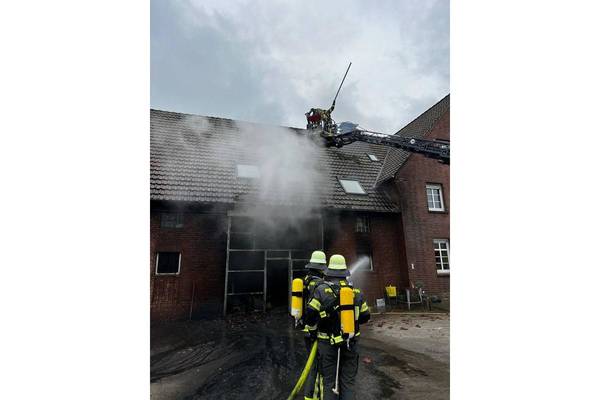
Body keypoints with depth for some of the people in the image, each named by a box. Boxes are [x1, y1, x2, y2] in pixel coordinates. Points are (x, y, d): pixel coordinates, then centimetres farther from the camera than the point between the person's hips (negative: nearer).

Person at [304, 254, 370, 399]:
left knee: (329, 381, 12)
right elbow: (365, 316, 6)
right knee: (348, 381, 15)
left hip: (328, 342, -2)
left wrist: (312, 325, 4)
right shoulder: (356, 291, -2)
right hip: (351, 342, 3)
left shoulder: (321, 290, -13)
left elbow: (310, 315, -16)